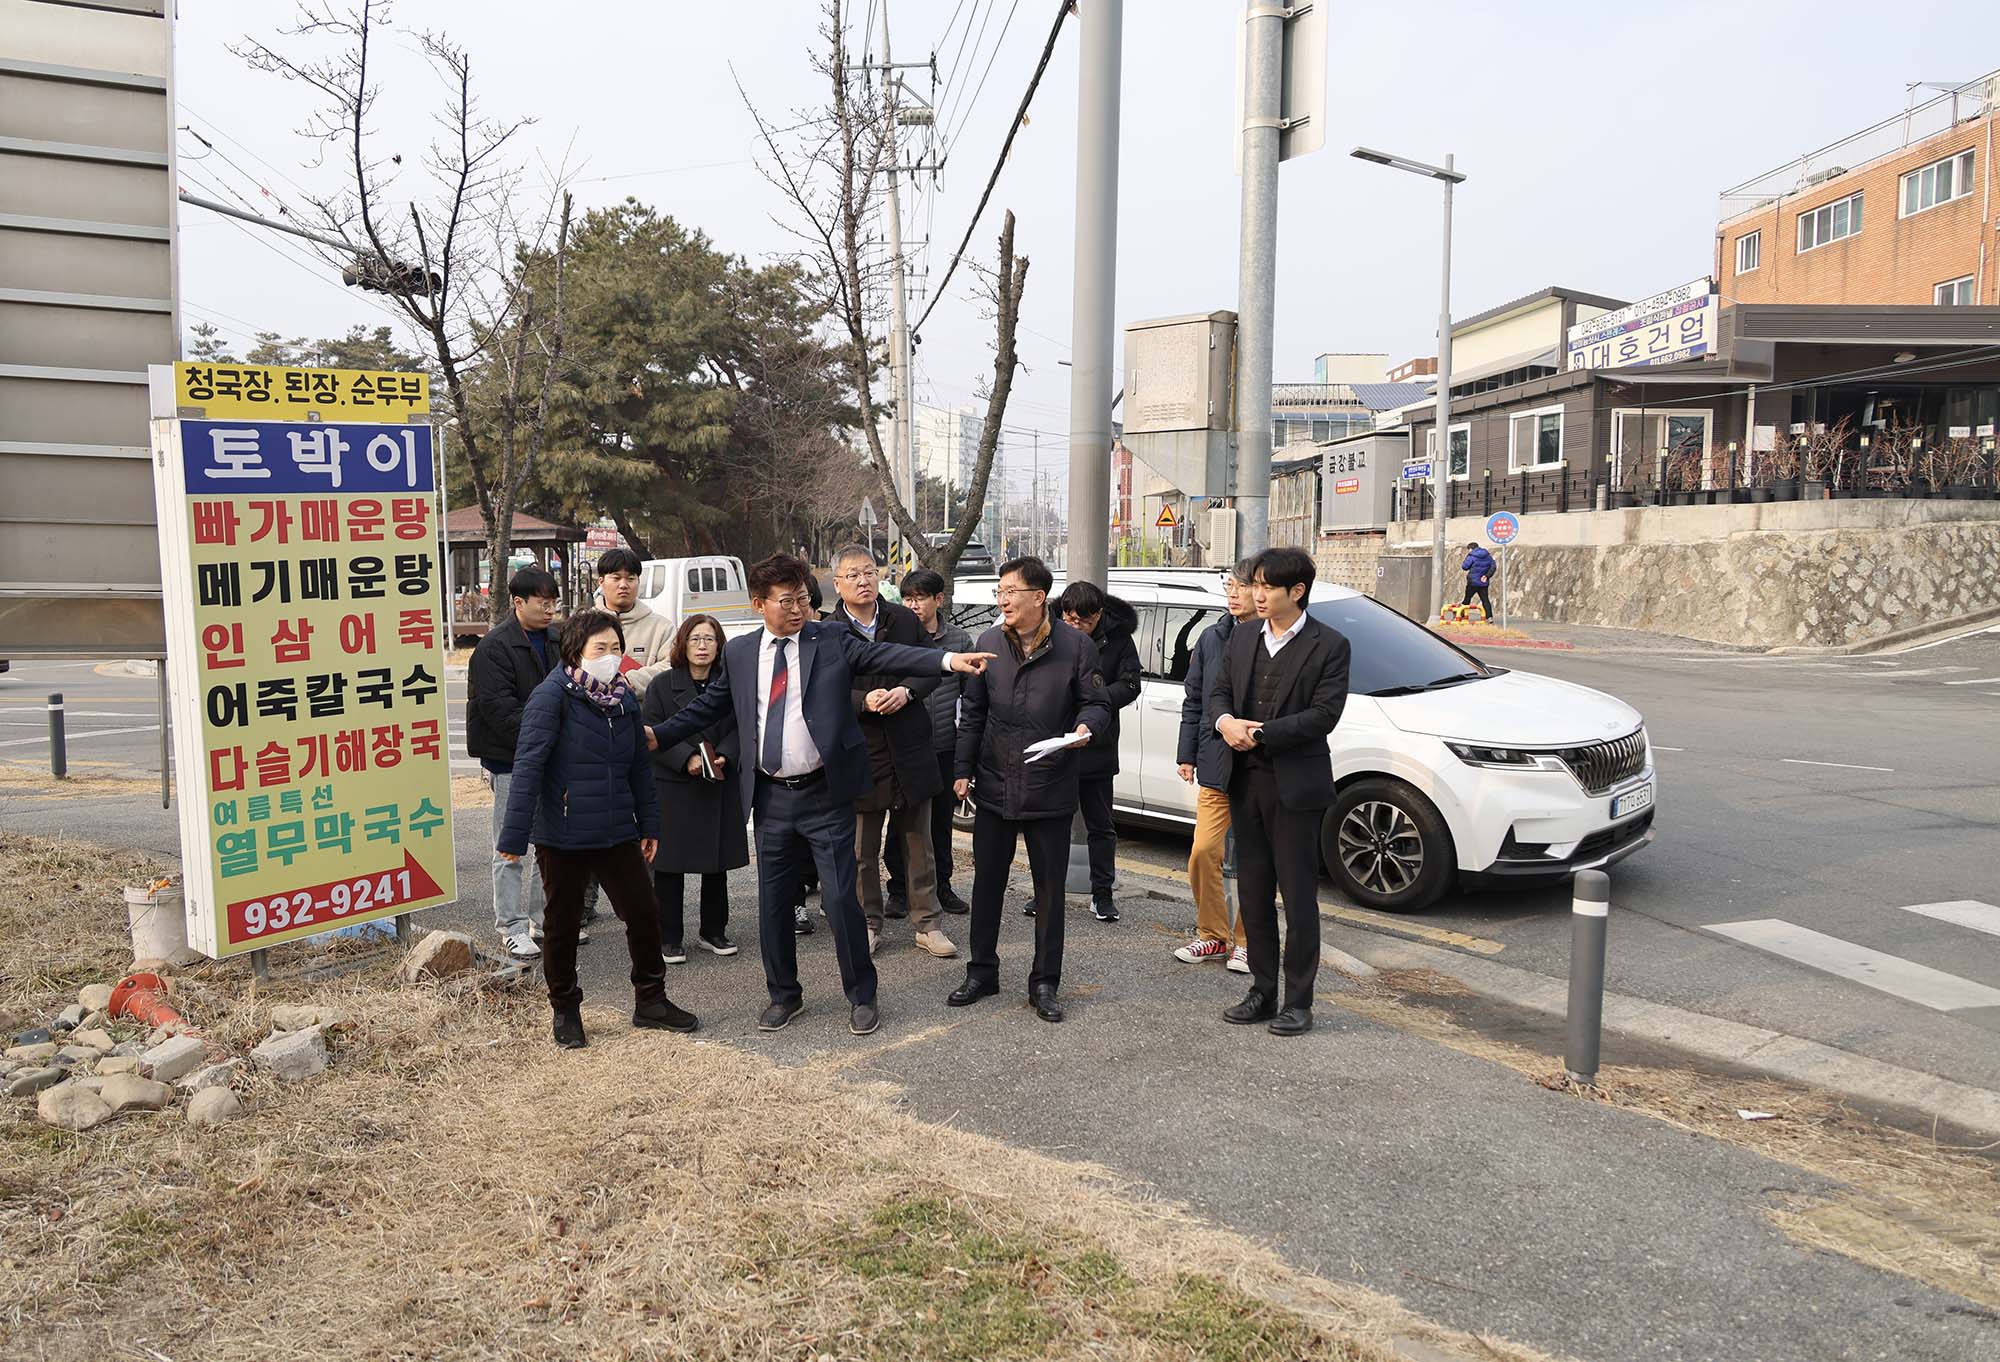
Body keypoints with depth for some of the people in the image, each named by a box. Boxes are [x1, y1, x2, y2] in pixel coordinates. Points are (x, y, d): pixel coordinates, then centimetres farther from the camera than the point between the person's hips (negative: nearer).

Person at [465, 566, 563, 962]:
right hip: (509, 762, -8)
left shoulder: (551, 641, 11)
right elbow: (502, 711, -20)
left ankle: (546, 921, 25)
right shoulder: (494, 647, -14)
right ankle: (512, 929, 8)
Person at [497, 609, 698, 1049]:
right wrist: (515, 834, -21)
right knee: (563, 926, 10)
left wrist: (648, 824, 13)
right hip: (562, 836, -5)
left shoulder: (624, 698, 6)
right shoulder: (552, 696, -12)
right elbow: (528, 766, -17)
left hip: (617, 834, 5)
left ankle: (650, 1001, 25)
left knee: (644, 914, 8)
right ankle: (565, 1011, 28)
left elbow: (640, 766, 13)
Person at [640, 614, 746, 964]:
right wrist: (687, 759, -17)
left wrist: (724, 757, -14)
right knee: (669, 864, 1)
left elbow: (740, 728, 4)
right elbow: (650, 732, -6)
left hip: (721, 786, 3)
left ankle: (713, 931, 25)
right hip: (673, 787, -2)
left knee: (718, 861, 10)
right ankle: (669, 938, 12)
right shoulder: (662, 685, -1)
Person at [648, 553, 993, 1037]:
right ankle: (783, 995, 31)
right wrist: (657, 735, 10)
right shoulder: (739, 653, 7)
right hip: (770, 798, 4)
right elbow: (709, 704, 17)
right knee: (773, 903, 12)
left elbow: (885, 655, -17)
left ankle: (861, 996, 18)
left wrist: (949, 660, -32)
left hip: (825, 795, -3)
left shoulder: (832, 640, -4)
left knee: (841, 899, -2)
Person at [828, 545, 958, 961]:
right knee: (862, 850, 9)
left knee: (918, 843, 11)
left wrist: (906, 691, -14)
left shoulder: (906, 620, 4)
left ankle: (926, 924, 22)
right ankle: (868, 925, 24)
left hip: (909, 749, 2)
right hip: (858, 752, -2)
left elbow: (933, 669, 5)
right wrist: (864, 701, -24)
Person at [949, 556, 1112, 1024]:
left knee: (1050, 889, 7)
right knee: (987, 883, 11)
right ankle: (982, 972, 26)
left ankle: (1045, 983, 20)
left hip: (1050, 788, -3)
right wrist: (962, 769, 6)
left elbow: (1097, 703, 1)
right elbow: (973, 712, 10)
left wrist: (1085, 725, -22)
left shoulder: (1076, 645, -6)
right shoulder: (989, 643, 4)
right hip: (994, 786, 3)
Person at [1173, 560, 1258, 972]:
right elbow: (1193, 701, 13)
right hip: (1215, 764, 4)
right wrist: (1187, 755, 11)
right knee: (1203, 852, 2)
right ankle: (1213, 935, 20)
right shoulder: (1211, 638, 8)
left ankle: (1245, 941, 20)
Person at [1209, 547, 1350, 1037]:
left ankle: (1299, 1001, 12)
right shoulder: (1242, 640, 10)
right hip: (1246, 782, 6)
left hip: (1295, 786, -6)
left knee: (1299, 897, 2)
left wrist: (1261, 734, -18)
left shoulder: (1328, 645, -8)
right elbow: (1217, 691, 8)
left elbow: (1324, 714, -14)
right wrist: (1225, 721, -15)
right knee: (1253, 894, 12)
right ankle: (1262, 991, 23)